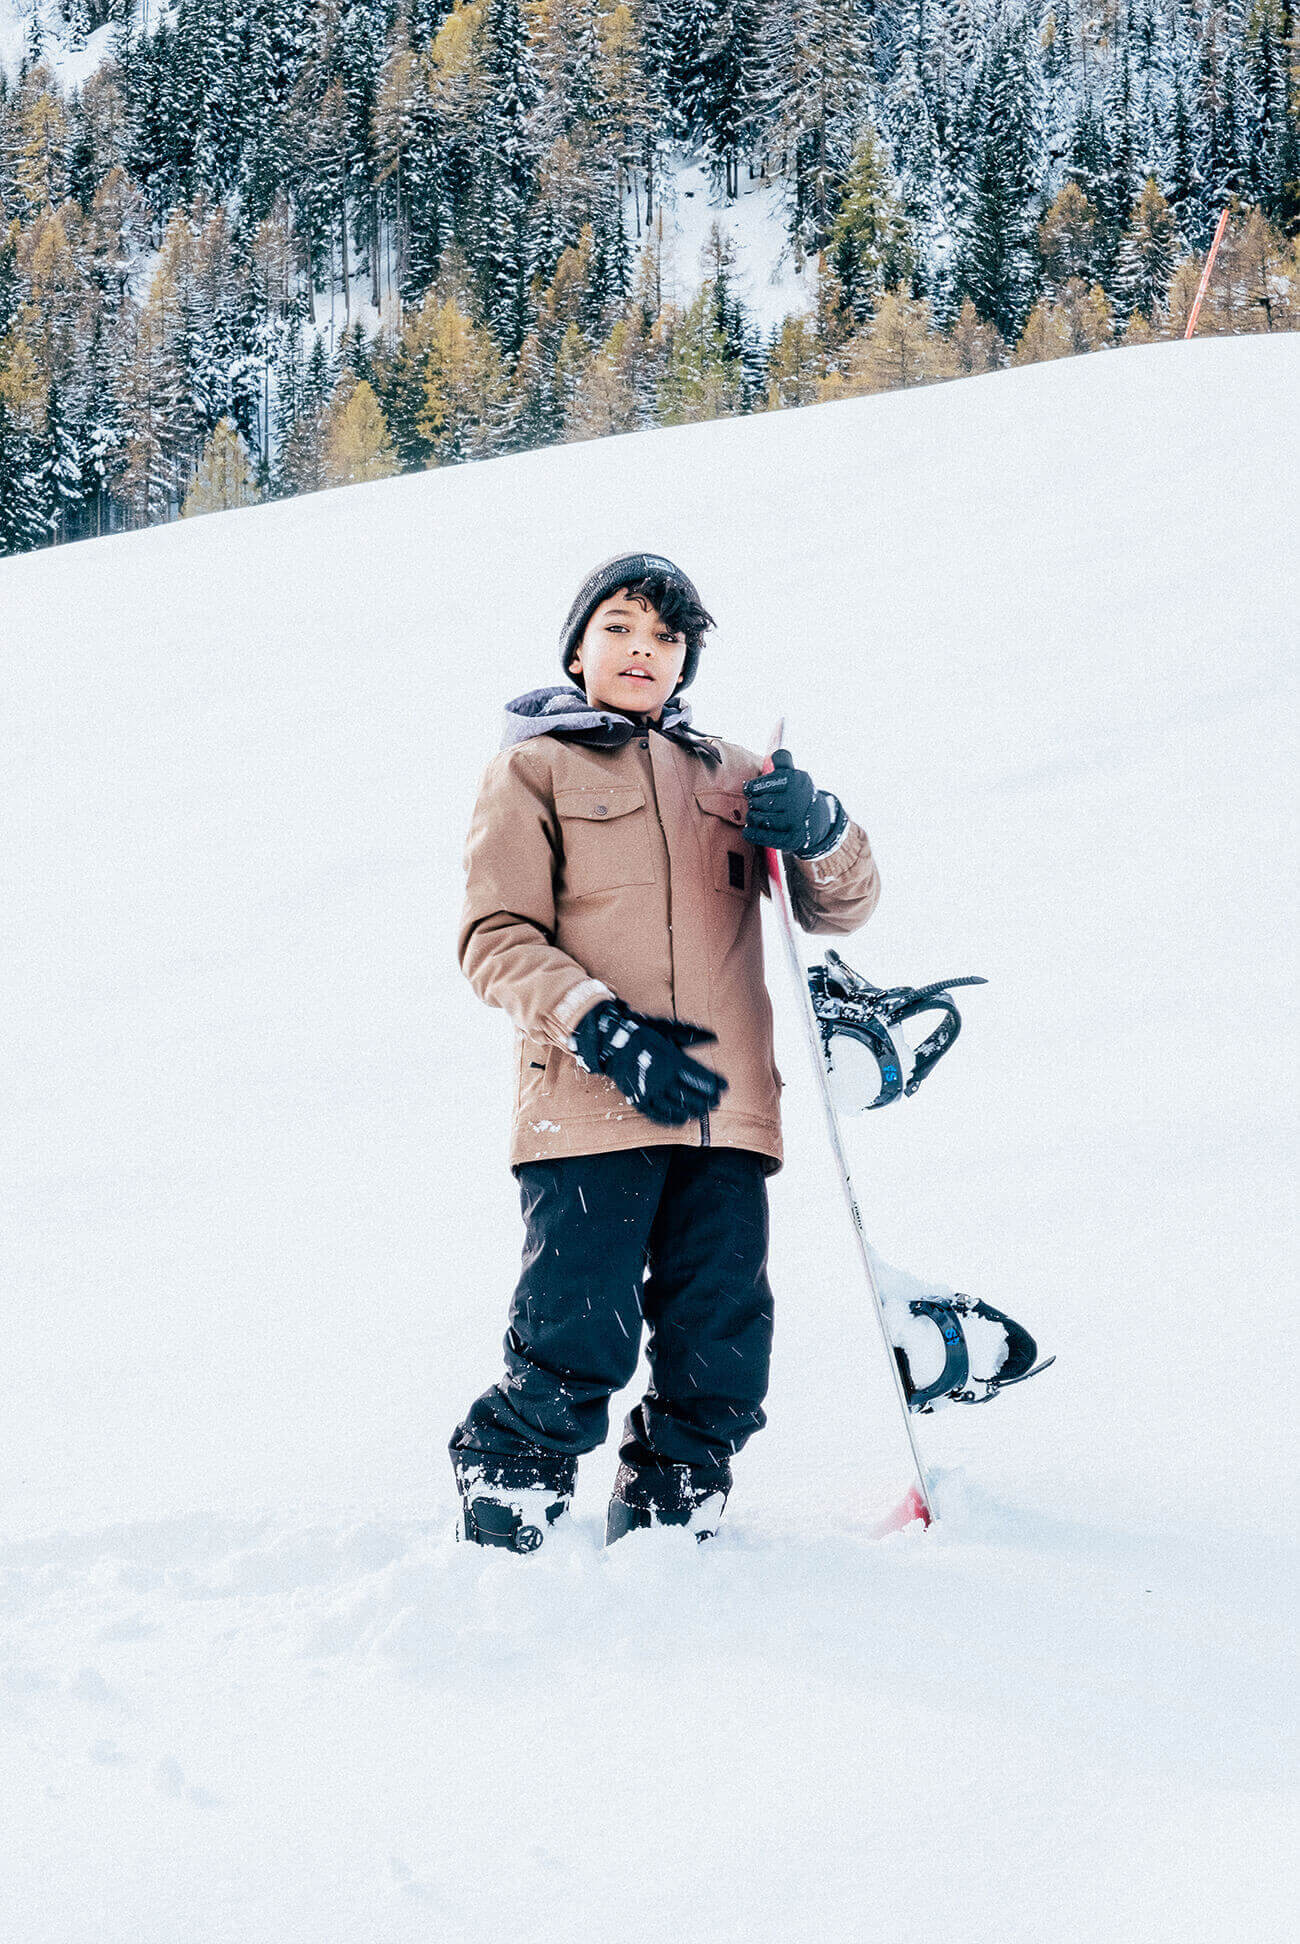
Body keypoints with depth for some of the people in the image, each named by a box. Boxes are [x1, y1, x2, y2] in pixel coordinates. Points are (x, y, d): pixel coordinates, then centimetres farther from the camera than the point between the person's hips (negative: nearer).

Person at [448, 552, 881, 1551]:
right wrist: (605, 1032, -15)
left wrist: (818, 831, -6)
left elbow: (840, 907, 17)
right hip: (587, 1104, -4)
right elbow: (496, 938, 1)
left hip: (725, 1108, 4)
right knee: (575, 1355, -10)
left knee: (720, 1372, 1)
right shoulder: (533, 768, 11)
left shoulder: (729, 775, 22)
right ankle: (497, 1544, 7)